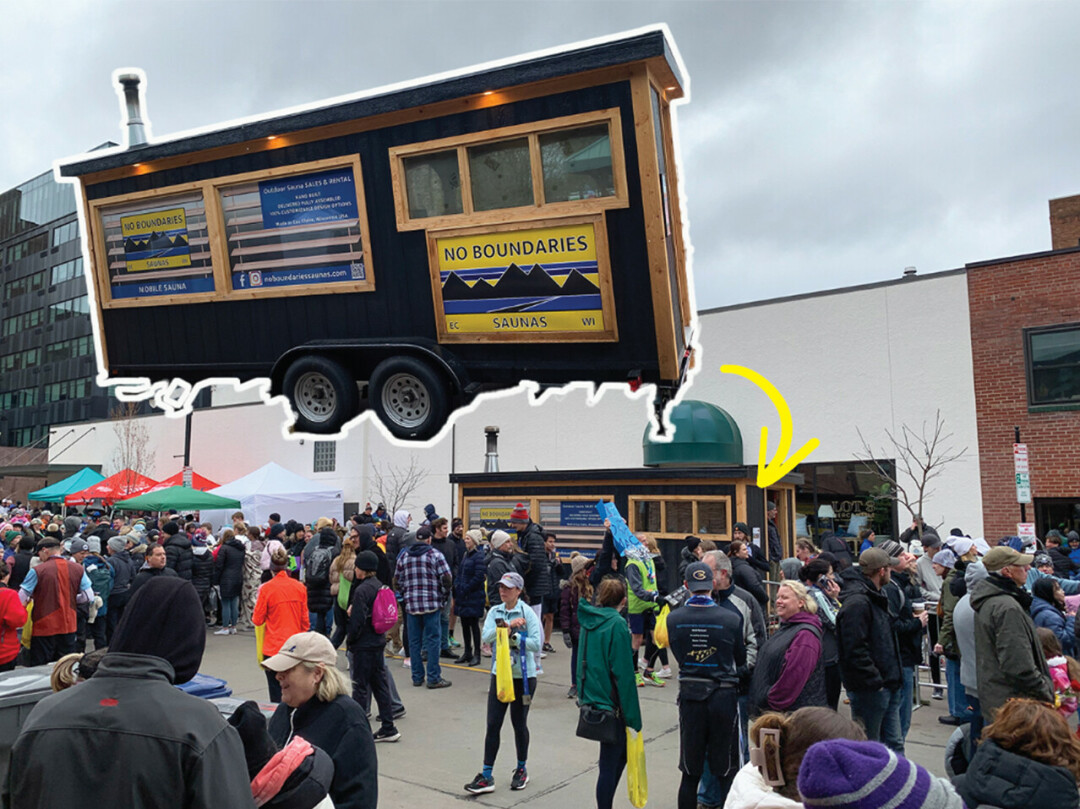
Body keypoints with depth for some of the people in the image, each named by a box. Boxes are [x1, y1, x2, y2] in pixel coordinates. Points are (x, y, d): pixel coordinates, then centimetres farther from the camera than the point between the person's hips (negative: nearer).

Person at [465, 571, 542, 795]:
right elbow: (485, 637, -12)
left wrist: (511, 635, -22)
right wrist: (507, 625, -23)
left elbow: (536, 643, -18)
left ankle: (521, 770, 30)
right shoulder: (495, 611, 2)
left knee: (519, 724, 10)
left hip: (523, 676, -3)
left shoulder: (527, 612, -10)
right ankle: (486, 777, 8)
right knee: (493, 725, 1)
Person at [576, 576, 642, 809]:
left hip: (591, 700, 8)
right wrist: (632, 716, -14)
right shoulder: (617, 624, -17)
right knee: (610, 763, 3)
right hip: (611, 703, -8)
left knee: (621, 753, 19)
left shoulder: (589, 620, 6)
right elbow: (623, 673, -18)